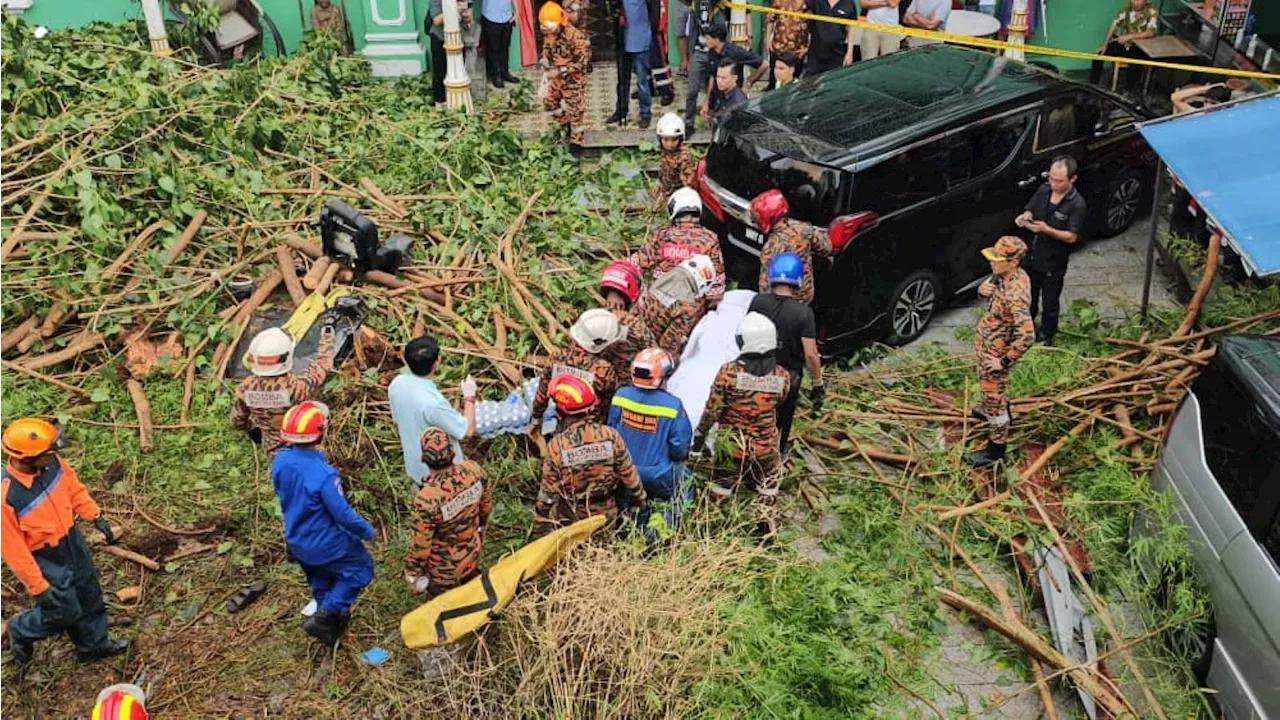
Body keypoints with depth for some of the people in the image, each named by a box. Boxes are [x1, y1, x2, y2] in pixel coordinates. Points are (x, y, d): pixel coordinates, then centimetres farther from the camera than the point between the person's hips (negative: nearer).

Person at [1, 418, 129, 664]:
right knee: (65, 612, 10)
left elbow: (73, 488, 4)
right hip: (45, 559, -6)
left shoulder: (52, 462, -19)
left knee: (90, 597, 21)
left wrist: (96, 517, 3)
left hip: (72, 541, 6)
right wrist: (39, 587, -19)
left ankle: (93, 645, 45)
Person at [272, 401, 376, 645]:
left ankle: (328, 616, 45)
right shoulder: (324, 475, -35)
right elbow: (343, 514, -26)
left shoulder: (279, 461, -14)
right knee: (360, 567, 16)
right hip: (325, 544, -7)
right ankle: (327, 614, 8)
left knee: (320, 578, 31)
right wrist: (367, 530, -8)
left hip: (295, 541, 7)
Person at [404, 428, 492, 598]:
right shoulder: (474, 470, -24)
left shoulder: (426, 500, -39)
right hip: (472, 554, 4)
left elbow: (420, 544, -24)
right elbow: (486, 504, -3)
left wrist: (413, 573, -5)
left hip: (444, 569, -4)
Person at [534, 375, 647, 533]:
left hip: (569, 519, -2)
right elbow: (630, 475, -4)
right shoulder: (610, 436, -15)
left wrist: (539, 525, 3)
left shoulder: (556, 446, -20)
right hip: (606, 515, 2)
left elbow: (548, 493, -11)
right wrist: (640, 501, 13)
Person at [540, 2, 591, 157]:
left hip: (573, 79, -8)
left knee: (575, 111, 1)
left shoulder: (575, 36, -26)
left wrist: (560, 71, -27)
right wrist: (546, 69, 0)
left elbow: (582, 62, -25)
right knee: (549, 103, 17)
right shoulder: (550, 35, -2)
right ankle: (568, 126, 38)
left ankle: (576, 142, 16)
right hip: (557, 78, 8)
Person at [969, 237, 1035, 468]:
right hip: (988, 346, 9)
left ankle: (996, 451, 21)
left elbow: (1026, 336, -41)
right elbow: (989, 285, 14)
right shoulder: (1004, 275, -8)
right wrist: (982, 288, -11)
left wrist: (1004, 362, -28)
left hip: (995, 353, -9)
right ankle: (1000, 412, 61)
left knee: (993, 398, 6)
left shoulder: (1015, 294, -36)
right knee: (996, 388, 34)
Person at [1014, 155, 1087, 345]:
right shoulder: (1044, 190, -6)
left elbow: (1072, 237, -22)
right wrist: (1025, 217, -18)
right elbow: (1030, 210, 7)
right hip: (1033, 255, 5)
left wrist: (1047, 229, -36)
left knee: (1050, 302, 12)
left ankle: (1046, 337, 32)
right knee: (1029, 295, 23)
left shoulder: (1077, 204, -22)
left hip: (1054, 262, -5)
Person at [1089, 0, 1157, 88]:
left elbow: (1150, 33, -29)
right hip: (1124, 43, 5)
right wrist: (1105, 44, -12)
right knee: (1100, 53, -8)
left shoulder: (1152, 13, -15)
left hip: (1141, 47, -5)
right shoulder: (1127, 8, -1)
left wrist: (1129, 36, -36)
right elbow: (1114, 25, -2)